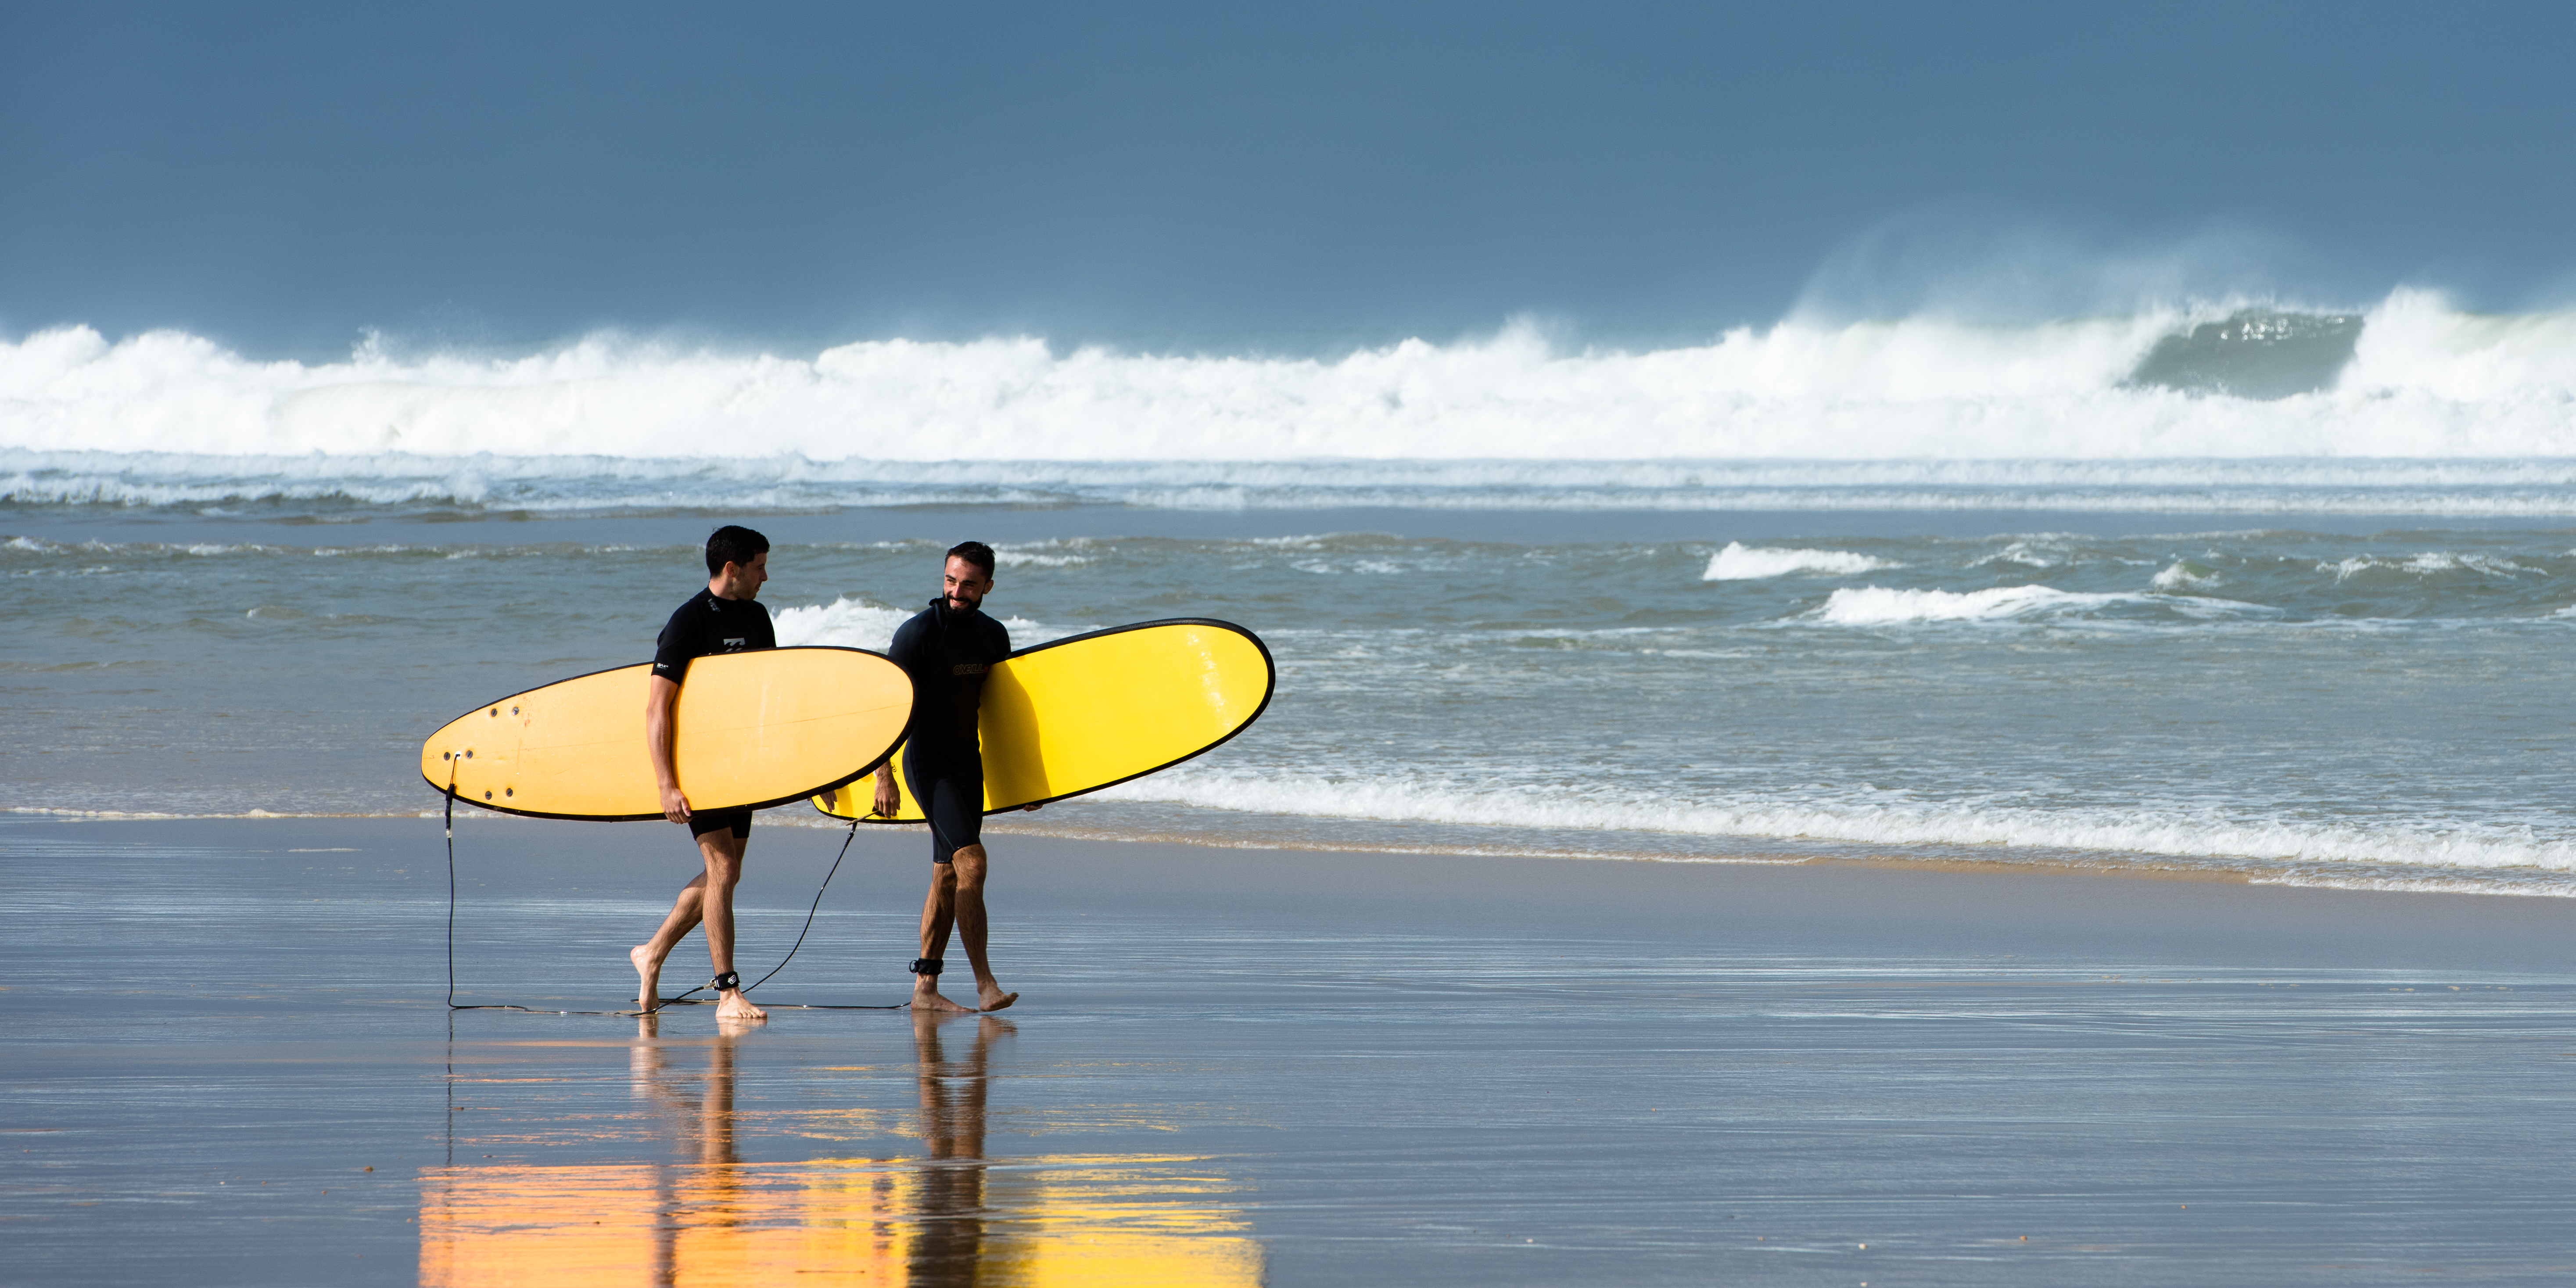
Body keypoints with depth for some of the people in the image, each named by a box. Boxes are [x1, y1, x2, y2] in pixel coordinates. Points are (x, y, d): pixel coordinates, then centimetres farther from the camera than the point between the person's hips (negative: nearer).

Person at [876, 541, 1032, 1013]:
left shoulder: (994, 636, 8)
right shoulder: (918, 632, -11)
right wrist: (883, 777, -17)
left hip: (969, 762, 7)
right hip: (928, 761, -7)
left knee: (948, 877, 7)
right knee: (971, 861, -19)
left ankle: (925, 987, 12)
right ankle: (985, 985, -21)